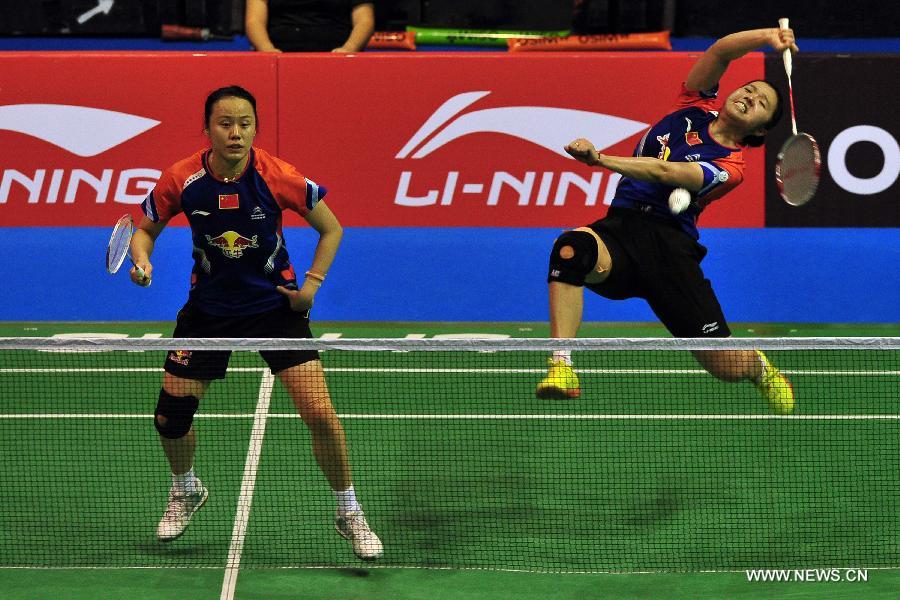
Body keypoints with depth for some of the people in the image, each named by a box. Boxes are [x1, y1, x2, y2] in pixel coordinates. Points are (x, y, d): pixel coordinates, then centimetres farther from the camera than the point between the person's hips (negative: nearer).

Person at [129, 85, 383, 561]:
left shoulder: (279, 178, -20)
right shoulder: (181, 181, -16)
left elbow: (331, 229, -3)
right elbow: (145, 230, 1)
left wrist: (312, 284, -11)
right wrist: (141, 260, -20)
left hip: (275, 303, -2)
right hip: (209, 306, 2)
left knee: (319, 413, -13)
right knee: (171, 414, 2)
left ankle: (348, 513, 9)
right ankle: (186, 492, 36)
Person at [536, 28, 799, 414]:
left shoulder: (730, 167, -1)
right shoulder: (697, 107, 15)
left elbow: (664, 172, -17)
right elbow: (719, 52, 4)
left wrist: (601, 160, -28)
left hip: (670, 243, -2)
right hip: (620, 229, 2)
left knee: (728, 367, -7)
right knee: (572, 247, -36)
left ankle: (758, 365, 34)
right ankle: (561, 368, -41)